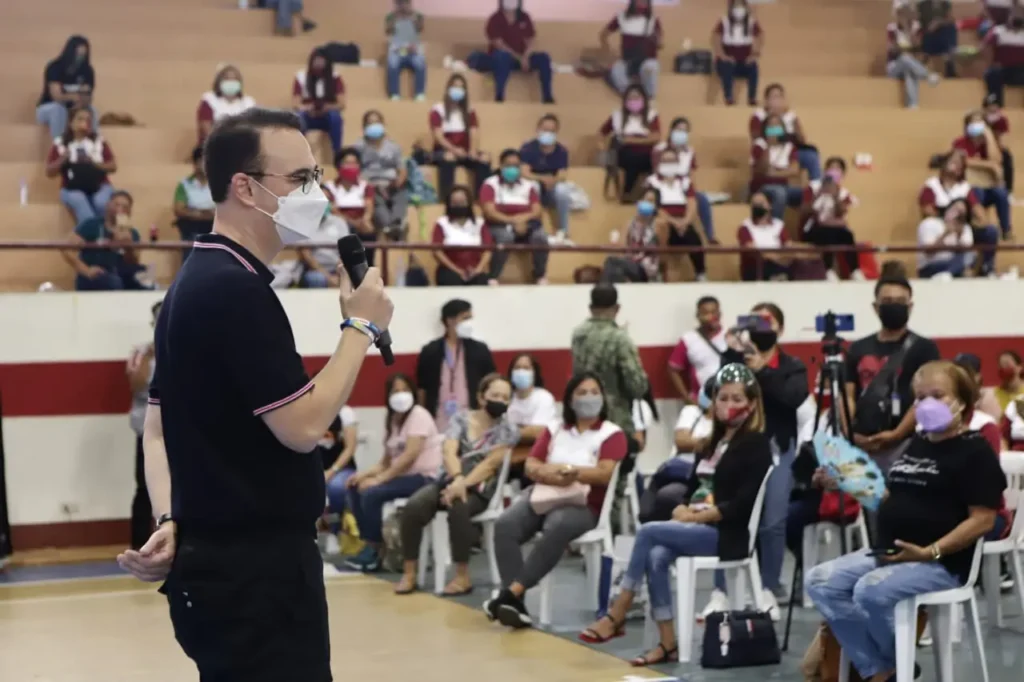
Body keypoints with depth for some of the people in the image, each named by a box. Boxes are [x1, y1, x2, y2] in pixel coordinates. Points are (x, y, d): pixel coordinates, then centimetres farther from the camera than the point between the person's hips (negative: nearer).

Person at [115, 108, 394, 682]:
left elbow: (159, 425, 14)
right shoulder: (236, 288, -18)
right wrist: (361, 325, -10)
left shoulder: (200, 282, 13)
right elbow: (303, 427, -21)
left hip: (223, 559, 10)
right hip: (256, 569, -10)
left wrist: (171, 521, 2)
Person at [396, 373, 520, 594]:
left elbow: (490, 464, -11)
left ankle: (463, 577, -25)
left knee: (457, 508, -37)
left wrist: (463, 485, -24)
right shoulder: (461, 418, 7)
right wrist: (457, 479, -27)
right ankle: (409, 573, -17)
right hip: (448, 480, 3)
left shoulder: (507, 430, 1)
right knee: (413, 506, -26)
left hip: (478, 489, -3)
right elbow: (449, 451, -7)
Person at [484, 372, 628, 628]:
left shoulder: (612, 434, 4)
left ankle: (512, 592, -37)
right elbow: (530, 466, 11)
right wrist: (548, 473, -12)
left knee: (556, 528, -39)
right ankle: (516, 602, -33)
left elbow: (605, 474, -11)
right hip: (542, 496, 4)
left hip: (583, 505, -4)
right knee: (505, 524, -27)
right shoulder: (555, 429, 18)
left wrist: (567, 469, -16)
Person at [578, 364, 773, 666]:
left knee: (649, 531, -23)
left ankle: (616, 616, -18)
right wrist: (682, 510, -3)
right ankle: (668, 644, -26)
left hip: (727, 533, -7)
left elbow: (743, 503, -13)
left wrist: (699, 515, -16)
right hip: (697, 528, 7)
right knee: (657, 556, -26)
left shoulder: (756, 444, -3)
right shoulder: (710, 444, 21)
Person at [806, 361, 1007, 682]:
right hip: (888, 553, 9)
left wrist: (930, 552, -23)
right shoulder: (916, 445, 18)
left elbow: (983, 520, -15)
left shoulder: (975, 450, -8)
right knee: (820, 581, -9)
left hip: (942, 562, -9)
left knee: (871, 590, -32)